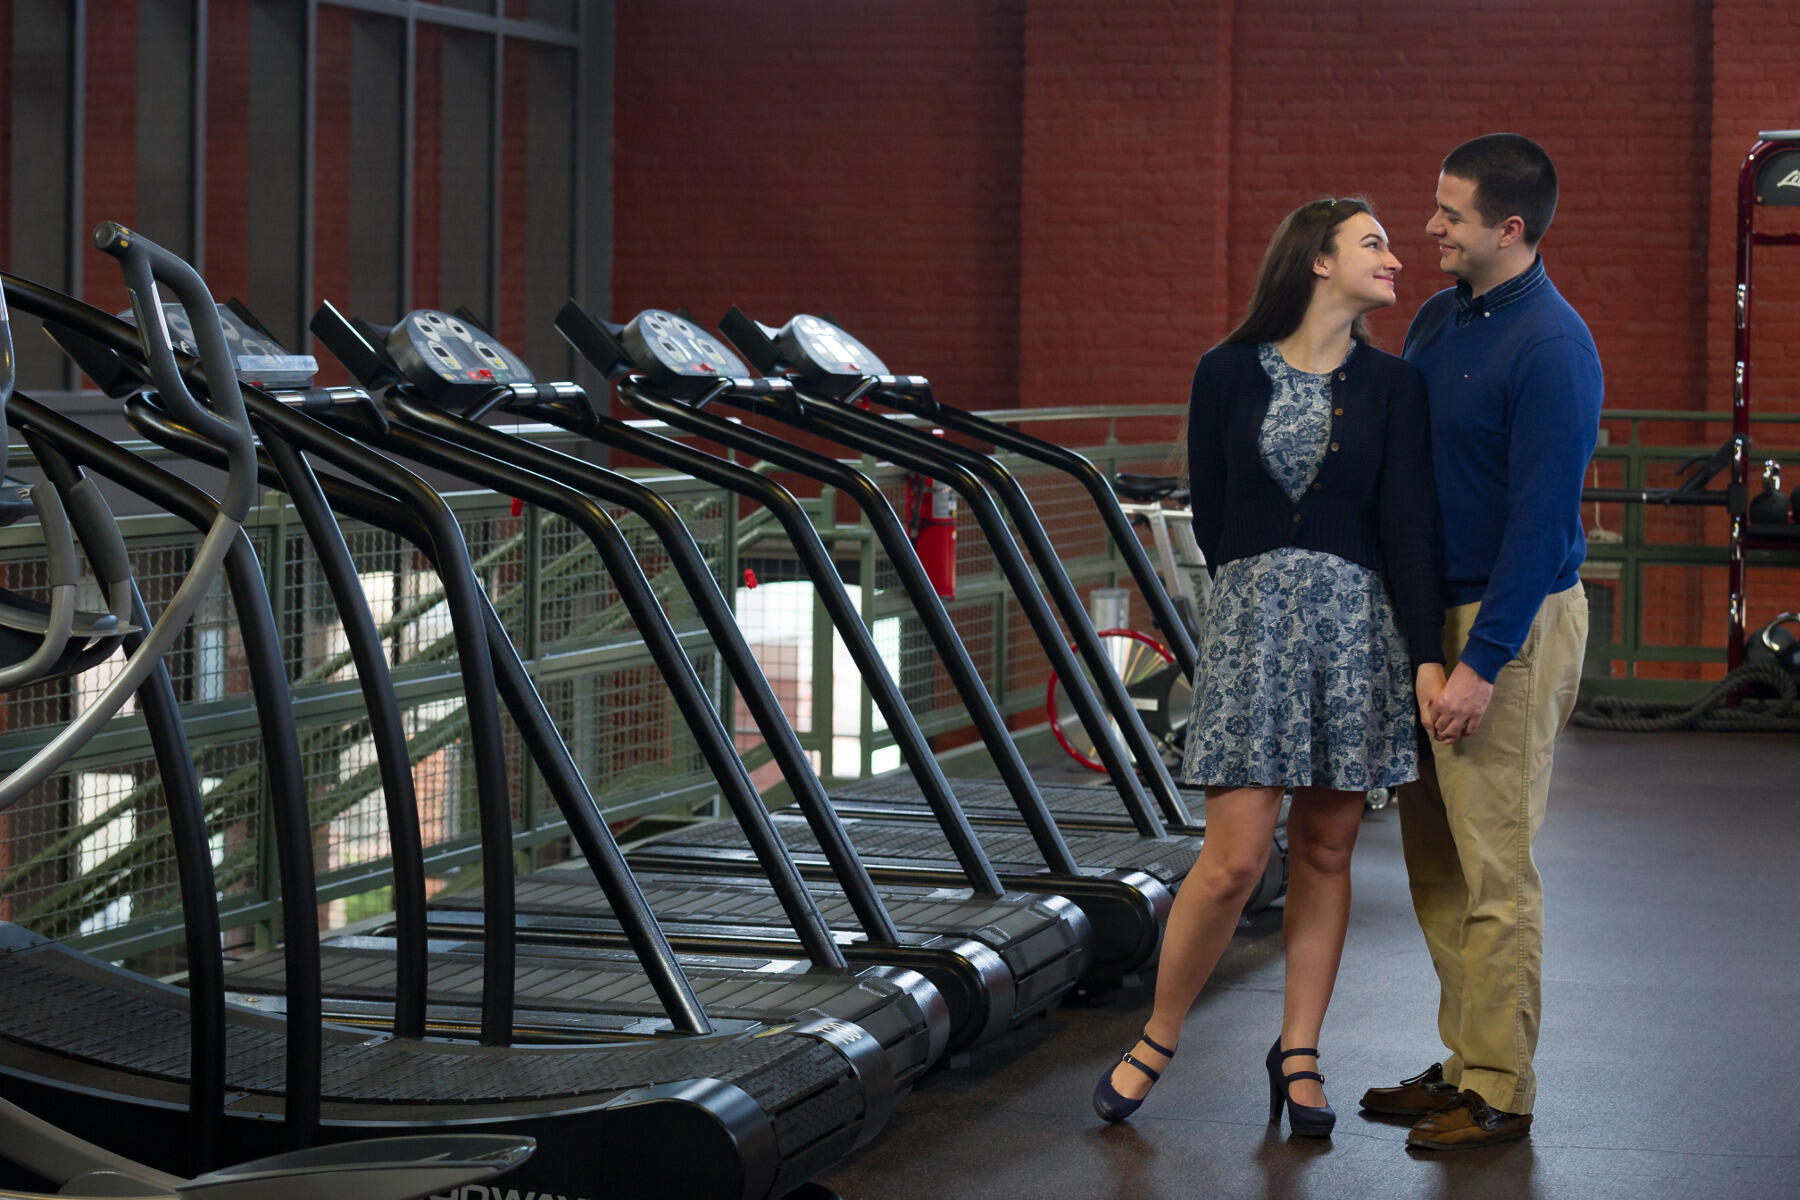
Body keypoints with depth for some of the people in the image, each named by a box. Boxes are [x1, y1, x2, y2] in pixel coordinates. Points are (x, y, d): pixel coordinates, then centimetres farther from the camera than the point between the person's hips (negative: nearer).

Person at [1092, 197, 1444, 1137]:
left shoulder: (1392, 385, 4)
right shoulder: (1228, 374, 2)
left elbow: (1407, 524, -4)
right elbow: (1210, 515, 8)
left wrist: (1427, 656, -12)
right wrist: (1268, 594, 8)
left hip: (1359, 622, 2)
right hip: (1250, 620, -2)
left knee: (1324, 852, 7)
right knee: (1234, 858, -7)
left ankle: (1298, 1055, 18)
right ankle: (1157, 1040, 11)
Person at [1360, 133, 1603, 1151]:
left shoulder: (1551, 349, -17)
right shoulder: (1439, 320, 10)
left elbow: (1543, 517, -20)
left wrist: (1484, 663, -21)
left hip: (1514, 620, -9)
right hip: (1432, 609, 9)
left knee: (1494, 869, -4)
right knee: (1435, 858, 12)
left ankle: (1501, 1093, 5)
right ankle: (1464, 1063, 22)